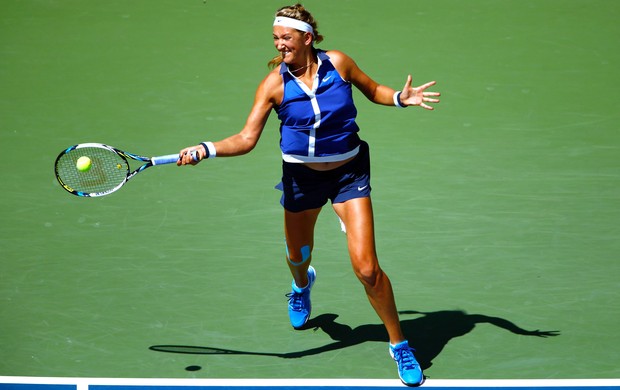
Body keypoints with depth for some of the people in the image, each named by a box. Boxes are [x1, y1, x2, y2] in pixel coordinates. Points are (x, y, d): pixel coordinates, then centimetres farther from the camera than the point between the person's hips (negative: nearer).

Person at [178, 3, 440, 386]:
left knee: (367, 269, -12)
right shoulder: (274, 84, -15)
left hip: (349, 172, -2)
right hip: (302, 177, 2)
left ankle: (399, 344, 6)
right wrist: (205, 150, -31)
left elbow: (374, 89, 5)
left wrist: (401, 98, -14)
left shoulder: (338, 63, -13)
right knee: (297, 255, 23)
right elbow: (247, 139, -16)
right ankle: (303, 284, 64)